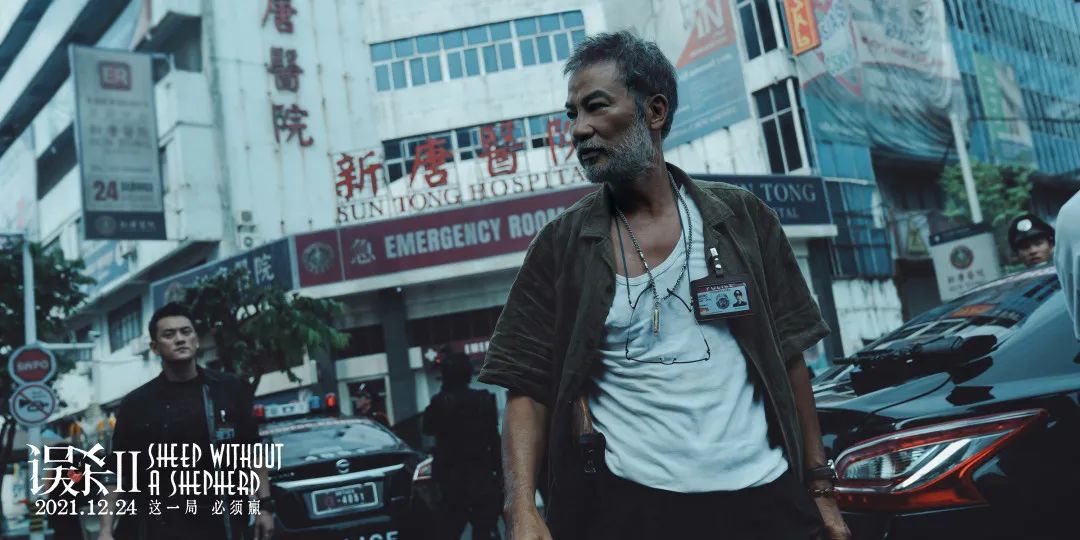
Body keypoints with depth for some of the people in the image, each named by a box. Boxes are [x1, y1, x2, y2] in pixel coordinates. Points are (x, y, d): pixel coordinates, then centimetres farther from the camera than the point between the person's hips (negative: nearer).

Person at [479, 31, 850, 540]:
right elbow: (528, 388, -4)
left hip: (764, 496, 2)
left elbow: (787, 359, 6)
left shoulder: (741, 217, 3)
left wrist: (819, 486, 6)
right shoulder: (559, 246, 0)